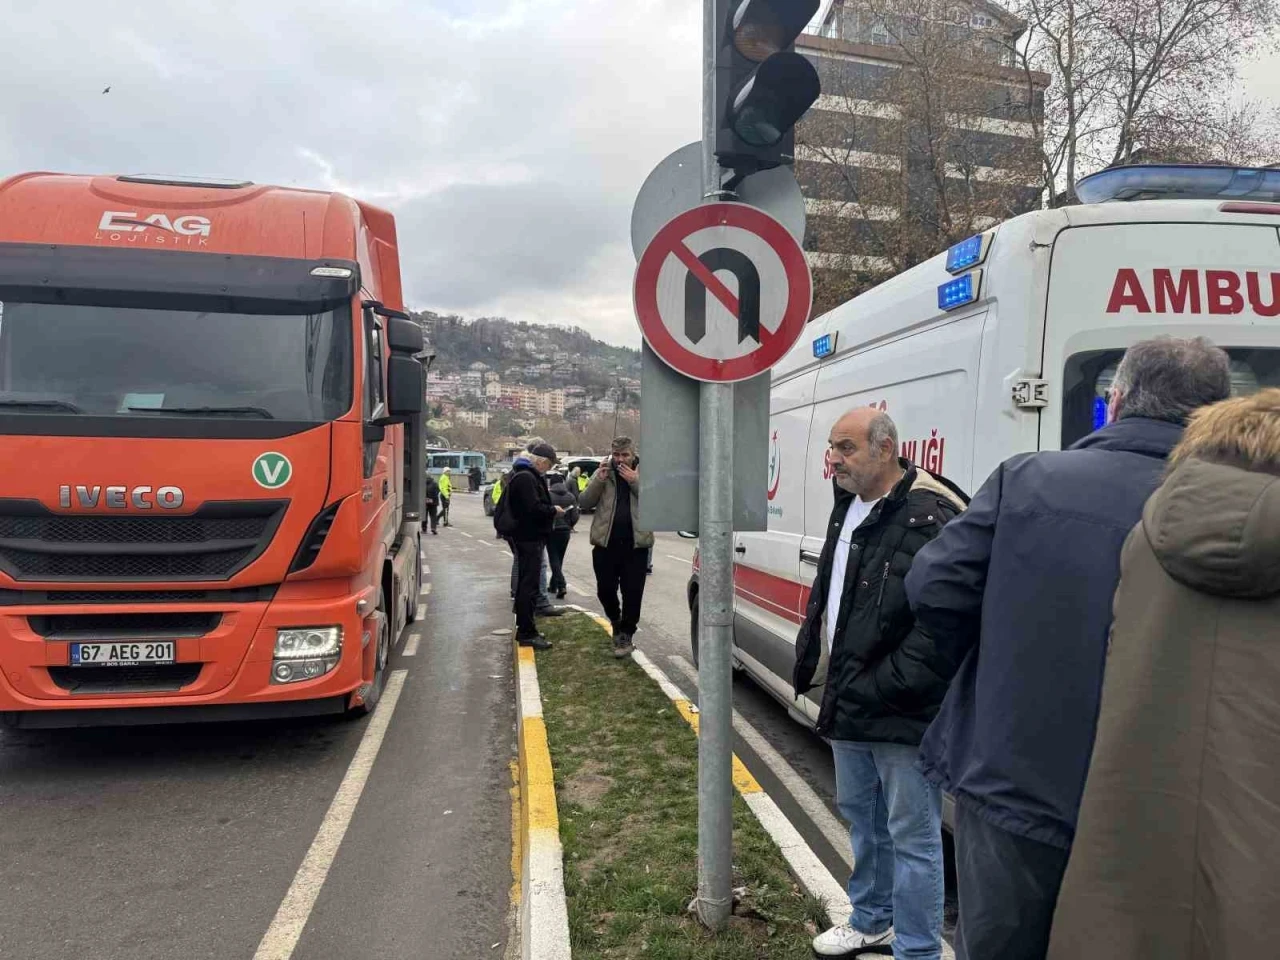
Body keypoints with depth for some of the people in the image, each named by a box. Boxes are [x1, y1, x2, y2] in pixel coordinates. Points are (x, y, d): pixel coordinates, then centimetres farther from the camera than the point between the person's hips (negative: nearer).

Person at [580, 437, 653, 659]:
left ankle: (626, 635, 16)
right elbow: (584, 503, 1)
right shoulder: (603, 473, 8)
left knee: (632, 593, 1)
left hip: (635, 544, -1)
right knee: (605, 590, 7)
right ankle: (616, 621, 35)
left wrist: (635, 481, -16)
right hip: (605, 543, 2)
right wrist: (599, 480, -12)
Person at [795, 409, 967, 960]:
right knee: (860, 814, 24)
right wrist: (808, 657, 17)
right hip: (849, 703, 10)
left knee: (911, 834, 4)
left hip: (901, 714, -10)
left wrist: (890, 687, -23)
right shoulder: (847, 508, 10)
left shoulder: (930, 517, -21)